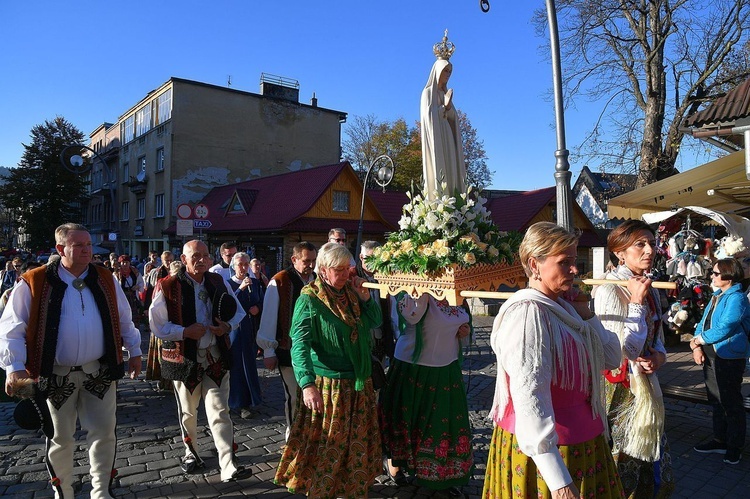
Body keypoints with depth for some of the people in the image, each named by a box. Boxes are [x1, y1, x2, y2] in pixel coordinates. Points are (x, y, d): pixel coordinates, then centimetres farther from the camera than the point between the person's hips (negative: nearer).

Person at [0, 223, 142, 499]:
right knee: (61, 438, 13)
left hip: (100, 372, 2)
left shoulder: (105, 279, 3)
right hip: (57, 375, -2)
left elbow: (124, 320, 13)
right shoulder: (33, 284, -8)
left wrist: (134, 351, 14)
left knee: (103, 432, 5)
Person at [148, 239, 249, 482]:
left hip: (215, 356, 2)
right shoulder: (168, 286, -10)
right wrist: (185, 332, -20)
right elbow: (157, 325, -8)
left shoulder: (218, 282, 2)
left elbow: (238, 312, 12)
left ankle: (228, 466, 0)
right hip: (184, 358, -1)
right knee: (188, 411, 17)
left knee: (220, 411, -2)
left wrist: (228, 326, -9)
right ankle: (191, 452, 41)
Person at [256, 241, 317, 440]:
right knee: (293, 396, 8)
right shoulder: (279, 282, -10)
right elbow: (269, 318, -8)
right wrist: (268, 351, -7)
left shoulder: (318, 281, 4)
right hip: (288, 349, -4)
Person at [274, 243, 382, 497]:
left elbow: (374, 322, 12)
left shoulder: (351, 292, 4)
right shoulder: (309, 299, -15)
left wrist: (364, 297, -5)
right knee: (327, 444, 5)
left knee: (359, 441, 20)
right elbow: (300, 343, -23)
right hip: (327, 384, -7)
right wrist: (308, 384, -35)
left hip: (360, 381, 7)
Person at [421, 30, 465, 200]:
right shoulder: (428, 92, 1)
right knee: (437, 172, -15)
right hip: (435, 140, -7)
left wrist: (449, 106, -3)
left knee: (449, 172, -1)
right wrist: (444, 106, -12)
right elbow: (429, 115, -11)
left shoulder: (446, 93, 21)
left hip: (448, 141, 7)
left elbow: (454, 117, 14)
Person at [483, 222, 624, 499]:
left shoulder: (562, 307, 4)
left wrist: (586, 314, -2)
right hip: (549, 450, -9)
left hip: (579, 440, 9)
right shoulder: (527, 313, -23)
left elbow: (611, 359, 11)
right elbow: (530, 401, -30)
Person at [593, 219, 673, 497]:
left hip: (644, 382, 8)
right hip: (618, 387, -8)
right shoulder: (609, 289, -19)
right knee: (620, 456, 5)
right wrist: (636, 302, -24)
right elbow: (624, 350, -24)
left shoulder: (649, 288, 7)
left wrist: (659, 355, -3)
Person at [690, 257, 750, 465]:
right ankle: (720, 440, 32)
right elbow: (703, 323, 10)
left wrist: (699, 339, -12)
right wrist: (697, 346, -4)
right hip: (710, 355, 9)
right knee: (716, 401, 18)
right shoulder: (717, 296, 10)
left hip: (729, 358, -9)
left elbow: (724, 329, -25)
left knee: (731, 403, 3)